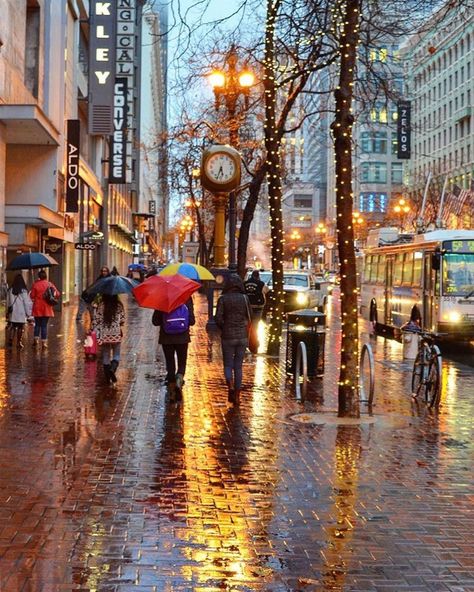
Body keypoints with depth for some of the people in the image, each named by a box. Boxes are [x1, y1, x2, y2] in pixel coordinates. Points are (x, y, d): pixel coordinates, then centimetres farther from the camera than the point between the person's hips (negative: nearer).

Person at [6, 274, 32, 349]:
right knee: (20, 328, 6)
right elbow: (27, 302, -7)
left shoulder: (10, 290, -1)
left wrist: (8, 310, 17)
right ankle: (19, 342, 8)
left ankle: (10, 340, -4)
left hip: (12, 313, 3)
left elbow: (8, 302, 7)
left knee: (12, 327, 10)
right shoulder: (23, 291, -11)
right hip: (21, 313, -3)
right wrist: (28, 313, 2)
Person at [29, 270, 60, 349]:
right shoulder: (50, 284, -2)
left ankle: (36, 339, 8)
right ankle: (44, 342, 4)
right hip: (46, 308, 1)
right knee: (44, 325, 5)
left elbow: (32, 296, -6)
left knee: (37, 324, 15)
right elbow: (58, 294, -2)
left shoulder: (35, 284, -7)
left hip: (37, 308, -1)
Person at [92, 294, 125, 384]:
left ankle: (107, 378, 14)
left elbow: (95, 320, -5)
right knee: (116, 354, 10)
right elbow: (122, 320, -1)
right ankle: (112, 369, -18)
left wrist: (97, 334, -1)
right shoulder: (119, 305, -6)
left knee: (105, 355, 12)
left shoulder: (100, 305, -4)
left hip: (104, 335, 1)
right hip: (116, 334, -1)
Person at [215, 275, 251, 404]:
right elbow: (249, 317, 3)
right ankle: (237, 395, 12)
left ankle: (230, 385, -18)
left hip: (227, 336, -2)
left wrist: (224, 329, 8)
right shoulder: (244, 298, -2)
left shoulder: (223, 299, -7)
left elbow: (218, 318, -11)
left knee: (228, 365, 10)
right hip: (242, 336, 2)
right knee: (238, 366, 11)